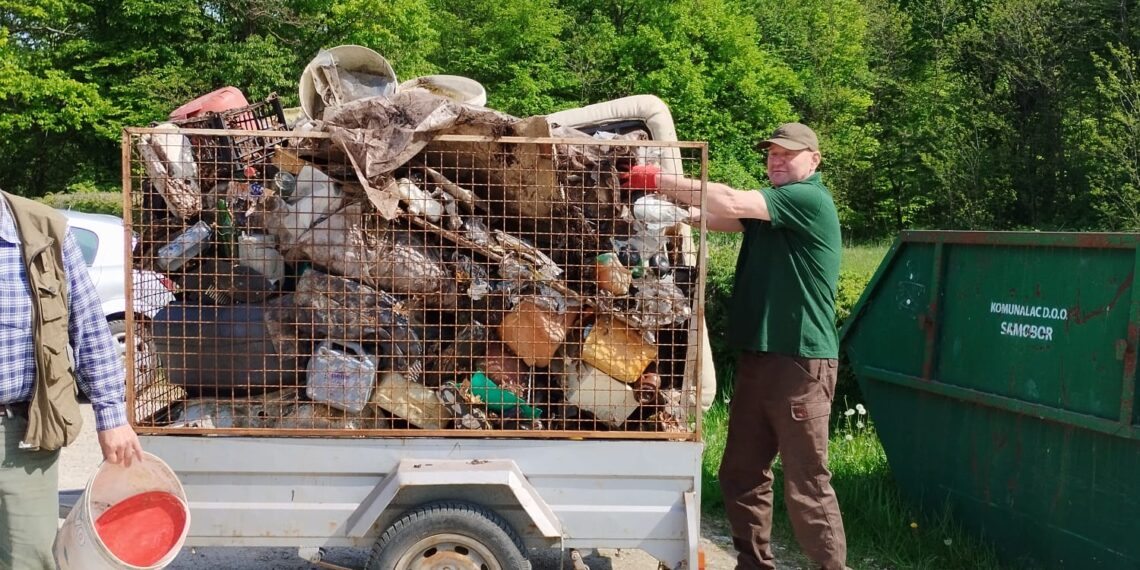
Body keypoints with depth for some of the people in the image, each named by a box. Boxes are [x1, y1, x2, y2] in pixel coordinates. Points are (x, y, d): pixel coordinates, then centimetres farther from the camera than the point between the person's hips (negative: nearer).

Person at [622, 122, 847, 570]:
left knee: (806, 485, -4)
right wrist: (668, 196, -9)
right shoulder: (770, 208, 20)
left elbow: (728, 202, -22)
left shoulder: (809, 199, -10)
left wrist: (659, 180, -18)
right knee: (741, 475, 13)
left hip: (800, 362, -9)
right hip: (757, 357, 9)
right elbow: (718, 218, 7)